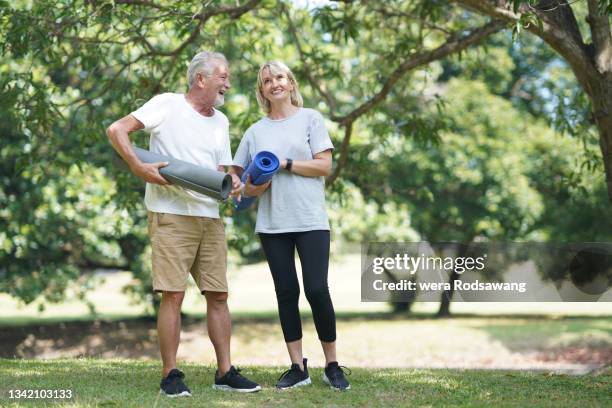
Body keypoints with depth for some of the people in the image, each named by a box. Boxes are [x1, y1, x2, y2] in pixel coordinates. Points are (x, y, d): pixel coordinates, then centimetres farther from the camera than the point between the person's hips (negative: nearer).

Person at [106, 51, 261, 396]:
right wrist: (139, 167, -18)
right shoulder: (167, 105, -2)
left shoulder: (221, 122, 17)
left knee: (218, 294, 5)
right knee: (173, 294, -8)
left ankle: (225, 372, 12)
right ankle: (171, 375, -1)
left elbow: (221, 171, 16)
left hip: (210, 218, 6)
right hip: (171, 215, -6)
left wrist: (232, 181, -6)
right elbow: (117, 130, -8)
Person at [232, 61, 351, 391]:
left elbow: (324, 166, -3)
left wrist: (284, 163, -10)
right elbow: (246, 185, 13)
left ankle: (332, 366, 3)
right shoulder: (255, 132, 12)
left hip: (311, 221, -3)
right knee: (286, 293, 4)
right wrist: (256, 186, -9)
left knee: (317, 290, -9)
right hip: (272, 224, 3)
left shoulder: (310, 118, 6)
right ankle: (298, 367, 9)